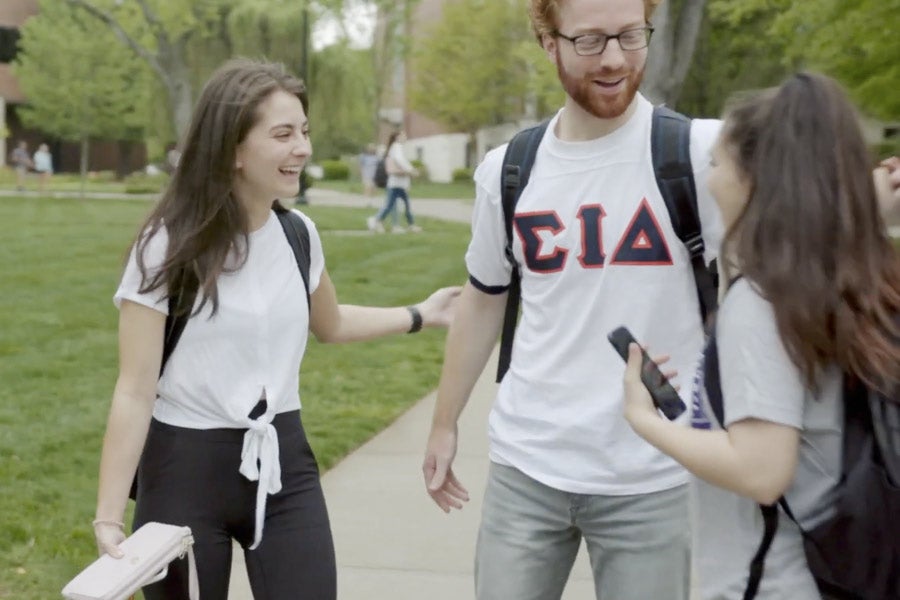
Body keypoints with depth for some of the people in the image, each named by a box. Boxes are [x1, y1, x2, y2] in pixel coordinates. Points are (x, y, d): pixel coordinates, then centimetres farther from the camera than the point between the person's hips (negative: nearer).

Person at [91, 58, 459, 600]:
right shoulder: (169, 246, -13)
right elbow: (135, 392, -14)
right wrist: (110, 516, -19)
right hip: (186, 468, -4)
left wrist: (419, 316, 18)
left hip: (283, 462, 4)